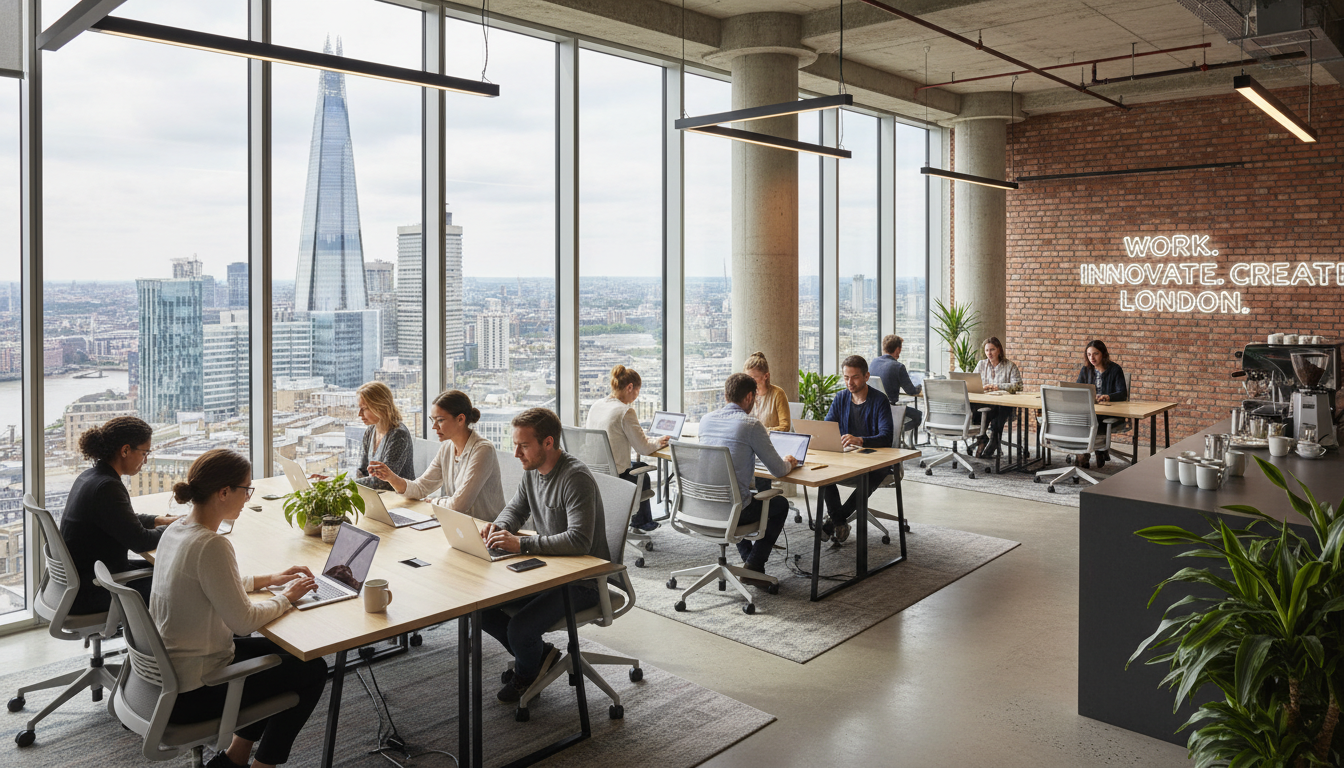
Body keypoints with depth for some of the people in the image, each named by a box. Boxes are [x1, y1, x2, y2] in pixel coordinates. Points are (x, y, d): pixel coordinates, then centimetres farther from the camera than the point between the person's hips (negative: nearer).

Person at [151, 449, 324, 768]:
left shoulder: (176, 531, 2)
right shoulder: (211, 546, -27)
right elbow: (244, 621, -23)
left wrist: (269, 579, 13)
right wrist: (286, 598, -7)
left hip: (166, 674, 9)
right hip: (189, 696, -9)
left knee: (283, 653, 23)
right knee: (313, 670, 4)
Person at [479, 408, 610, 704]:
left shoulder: (576, 477, -24)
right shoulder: (532, 470, 4)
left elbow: (578, 540, -33)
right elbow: (515, 509, 19)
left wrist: (521, 544, -32)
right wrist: (499, 526, -5)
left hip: (581, 580, -9)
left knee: (520, 629, -24)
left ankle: (526, 675, 14)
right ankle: (540, 654, 16)